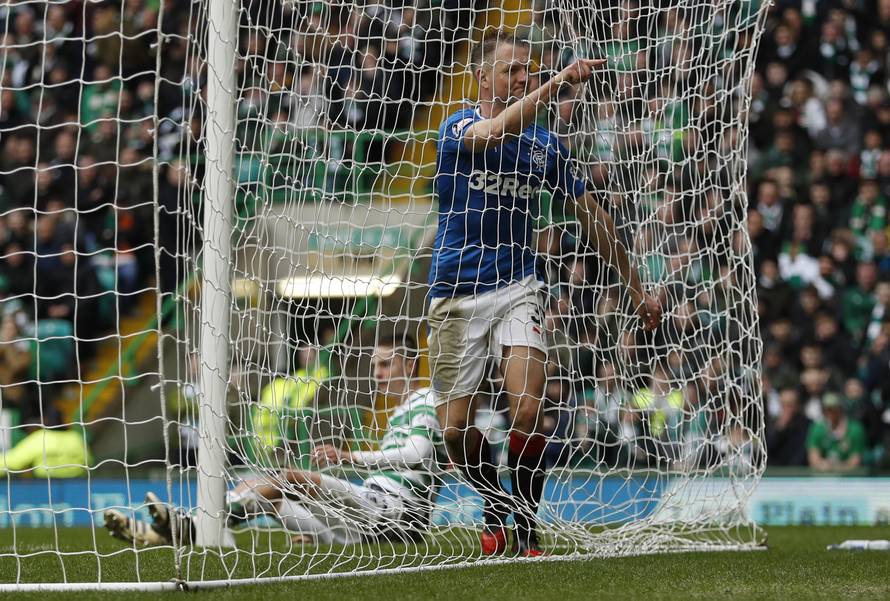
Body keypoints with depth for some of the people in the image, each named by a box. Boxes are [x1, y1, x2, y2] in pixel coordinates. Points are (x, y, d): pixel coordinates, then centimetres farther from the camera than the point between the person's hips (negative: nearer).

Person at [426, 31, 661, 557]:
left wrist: (635, 286, 13)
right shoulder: (457, 128, -5)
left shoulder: (544, 144, 5)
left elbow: (590, 213, 13)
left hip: (516, 288, 1)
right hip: (455, 295, -1)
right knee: (456, 430, 0)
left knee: (528, 409, -19)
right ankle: (497, 505, 28)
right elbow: (494, 133, -29)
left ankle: (526, 528, -2)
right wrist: (558, 83, -39)